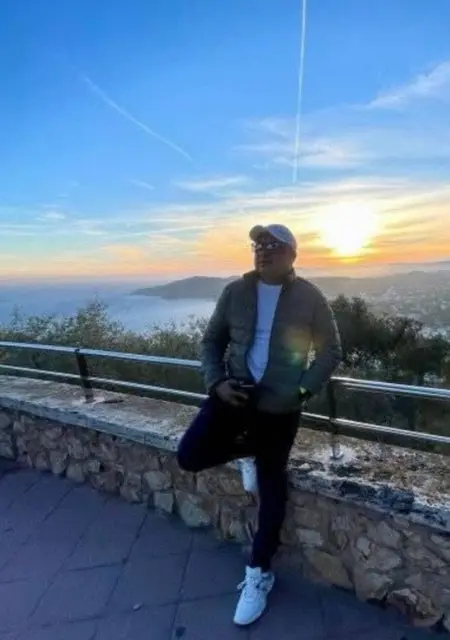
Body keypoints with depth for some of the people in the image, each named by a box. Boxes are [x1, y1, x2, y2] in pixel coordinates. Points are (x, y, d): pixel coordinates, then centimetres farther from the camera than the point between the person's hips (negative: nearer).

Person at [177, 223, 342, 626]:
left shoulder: (310, 298, -4)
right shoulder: (235, 292, 1)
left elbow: (331, 352, 0)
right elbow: (212, 341, 7)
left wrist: (304, 389, -13)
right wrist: (217, 381, -9)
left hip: (280, 407, -2)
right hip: (235, 394, 2)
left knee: (272, 485, 9)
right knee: (189, 457, -11)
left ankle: (259, 574, 32)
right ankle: (248, 449, 19)